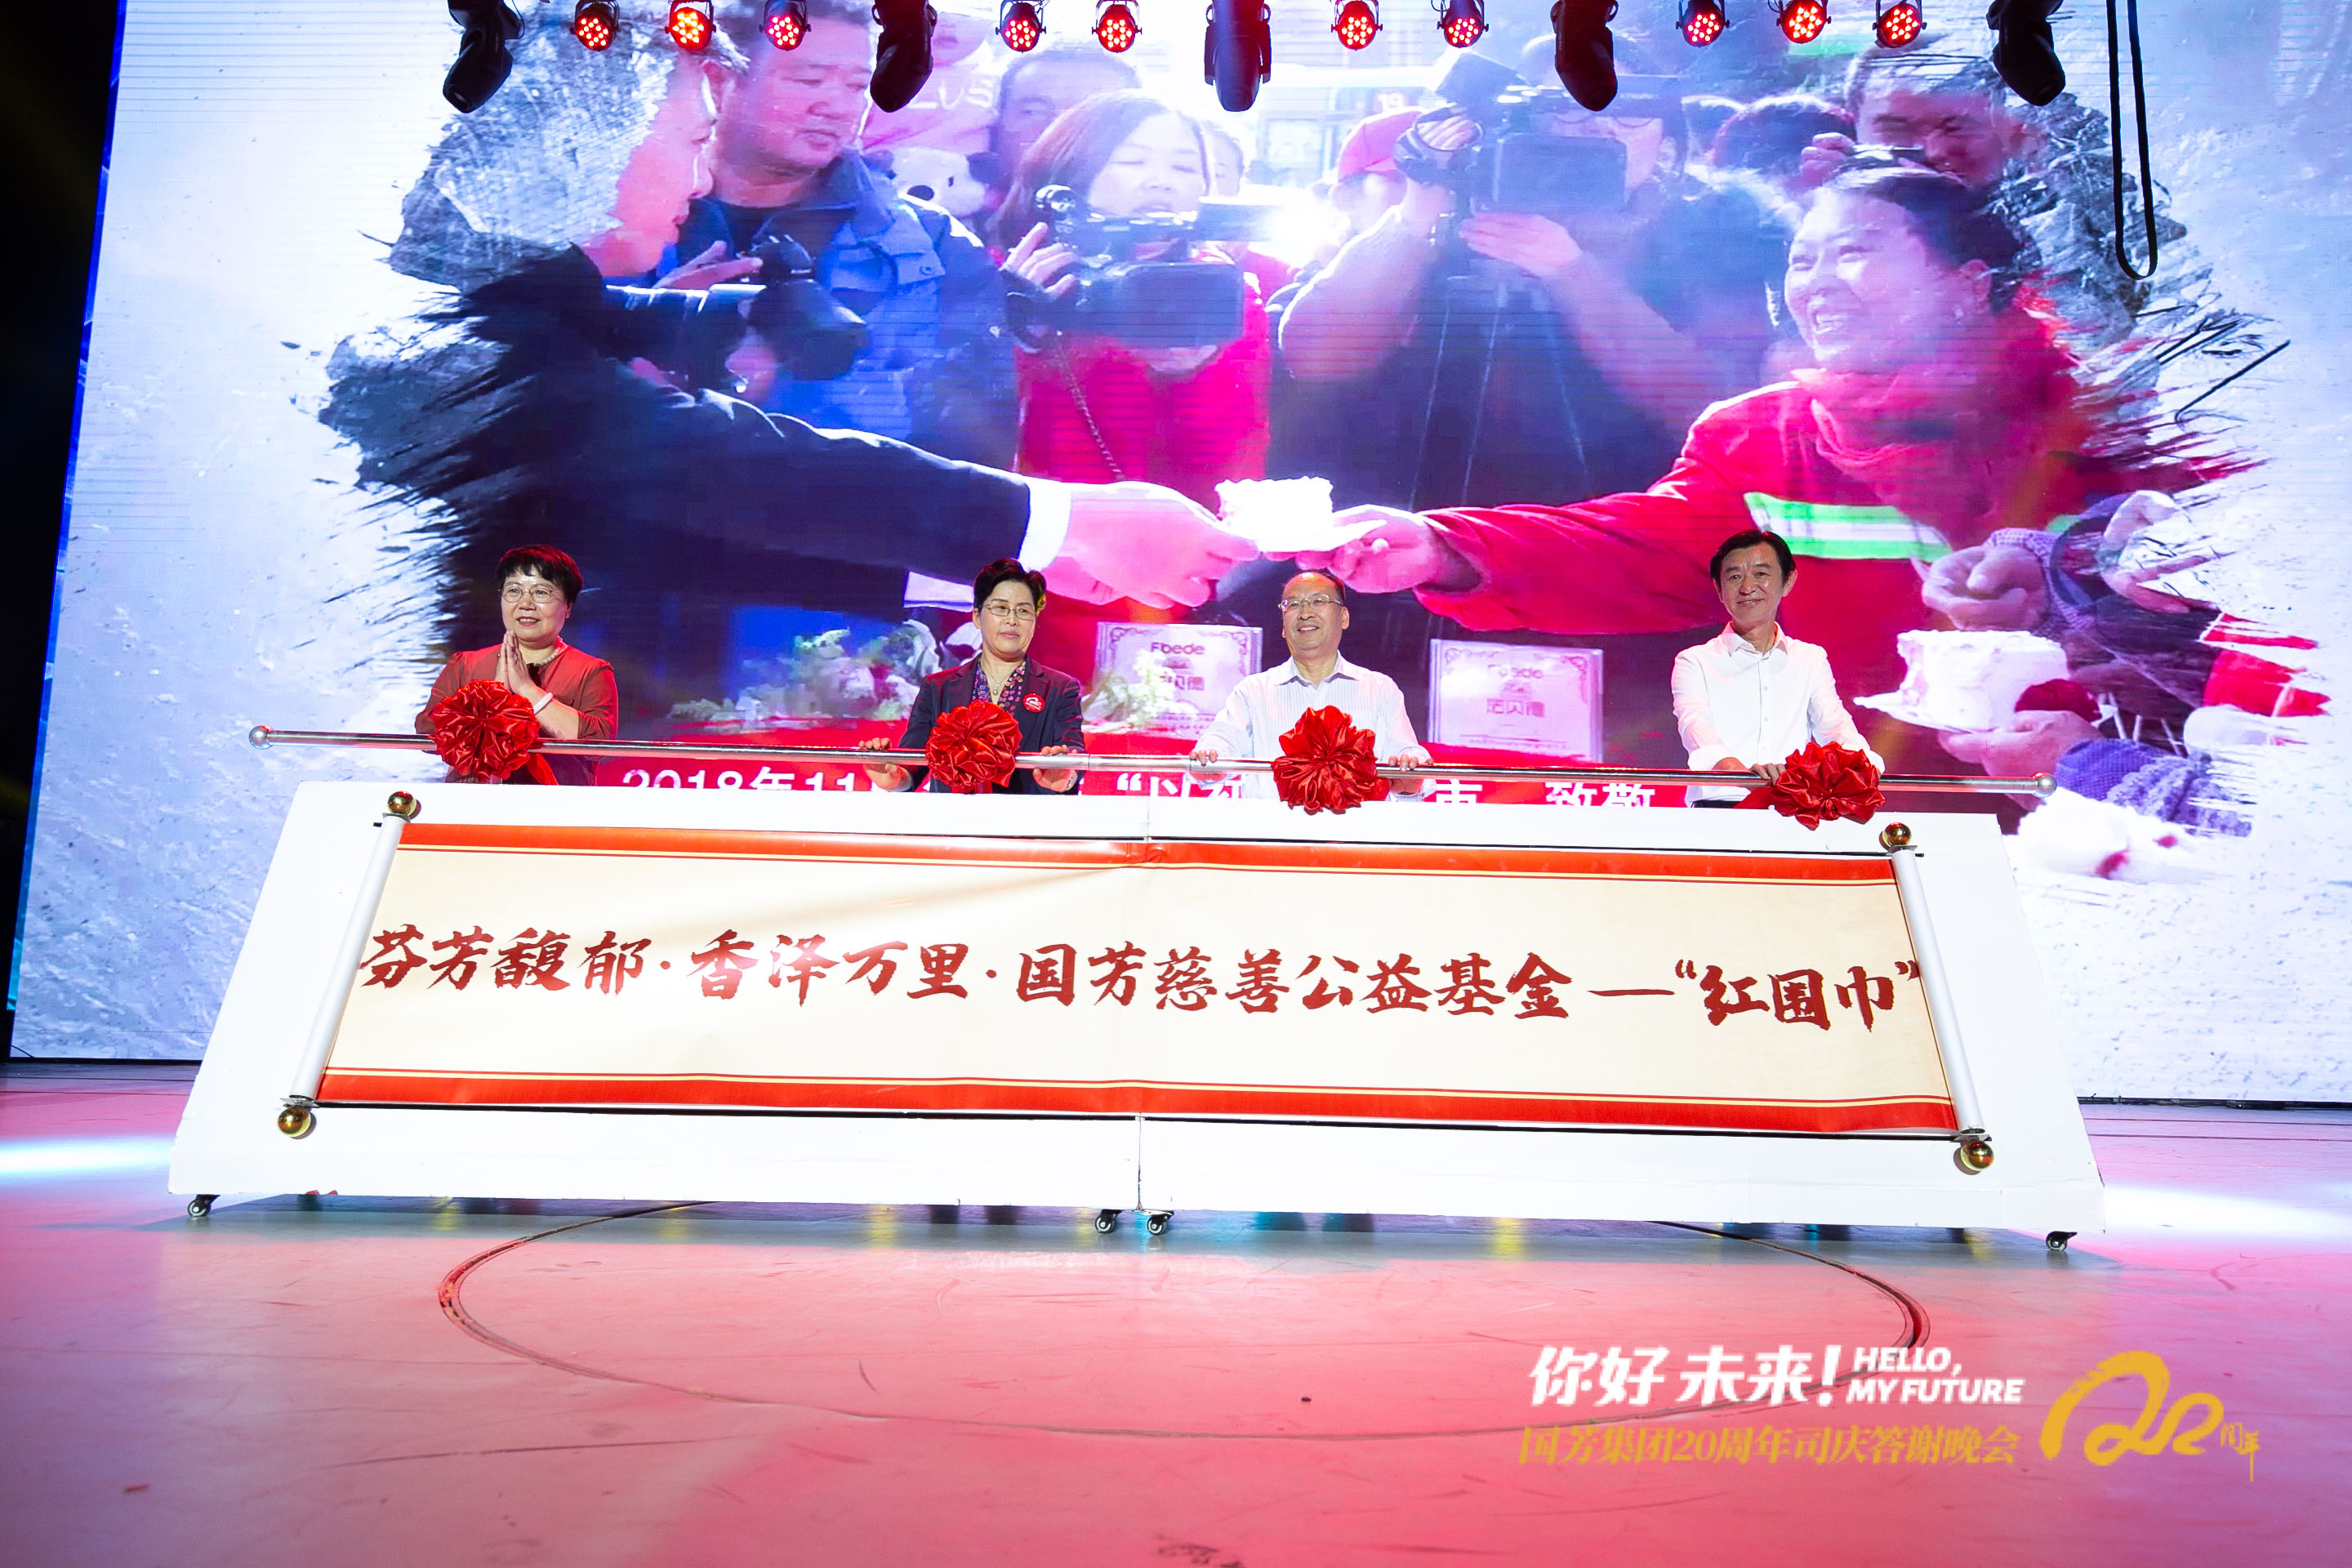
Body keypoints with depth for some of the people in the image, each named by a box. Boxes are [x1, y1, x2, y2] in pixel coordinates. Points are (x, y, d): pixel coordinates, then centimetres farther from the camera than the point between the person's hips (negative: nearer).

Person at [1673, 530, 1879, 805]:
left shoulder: (1811, 659, 24)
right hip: (1720, 807, -3)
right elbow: (1694, 725, -7)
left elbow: (1834, 724, 8)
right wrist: (1738, 769, -30)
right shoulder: (1694, 662, 13)